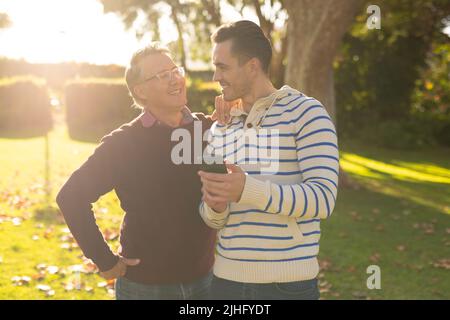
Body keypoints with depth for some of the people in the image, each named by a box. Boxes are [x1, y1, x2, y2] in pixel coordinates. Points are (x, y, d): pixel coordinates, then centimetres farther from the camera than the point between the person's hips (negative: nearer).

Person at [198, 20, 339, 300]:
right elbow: (214, 218, 11)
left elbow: (323, 198, -17)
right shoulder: (220, 129, 10)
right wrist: (215, 206, -12)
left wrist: (248, 190, -28)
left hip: (288, 282, -4)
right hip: (228, 278, 5)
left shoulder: (306, 112, -6)